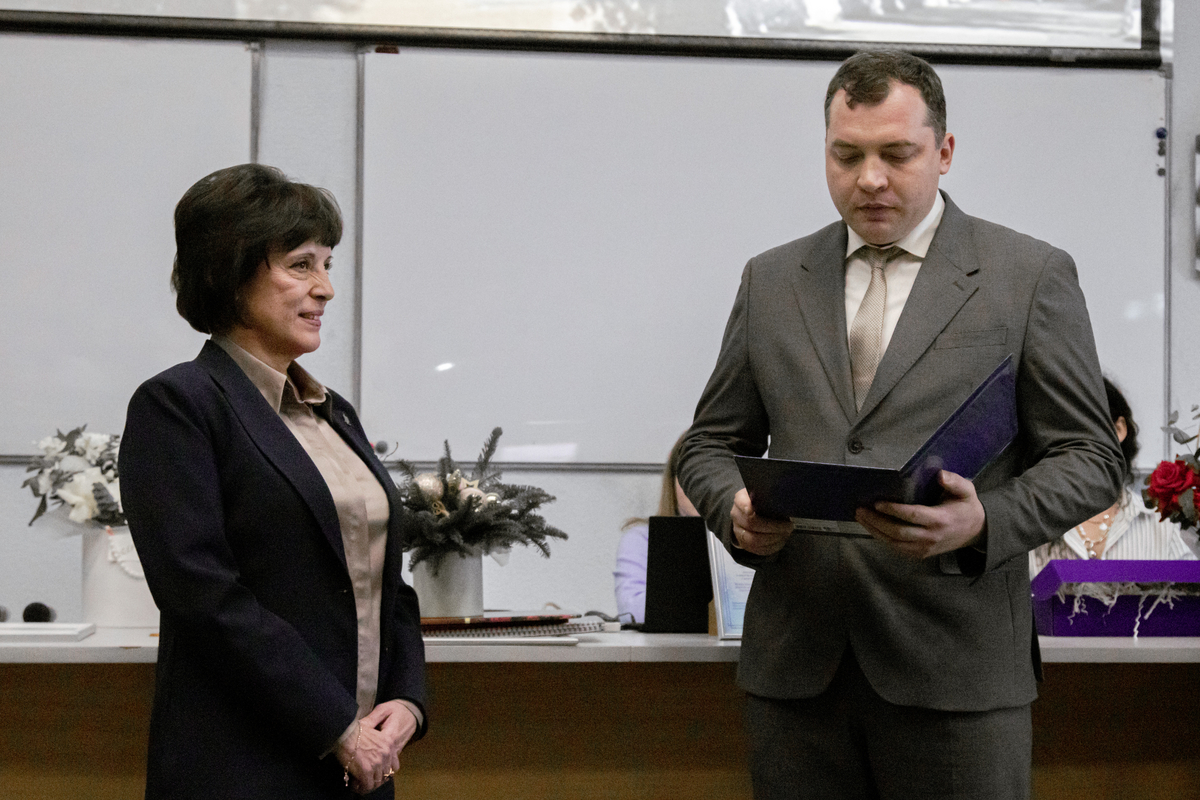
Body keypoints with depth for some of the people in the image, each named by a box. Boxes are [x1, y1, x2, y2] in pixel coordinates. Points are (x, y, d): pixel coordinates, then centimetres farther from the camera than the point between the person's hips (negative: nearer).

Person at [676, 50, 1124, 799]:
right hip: (794, 664, 3)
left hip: (954, 670, -3)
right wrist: (736, 509, -6)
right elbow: (713, 442, 17)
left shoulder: (1031, 277, 3)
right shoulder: (771, 280, 13)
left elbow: (1090, 456, 1)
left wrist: (985, 523, -18)